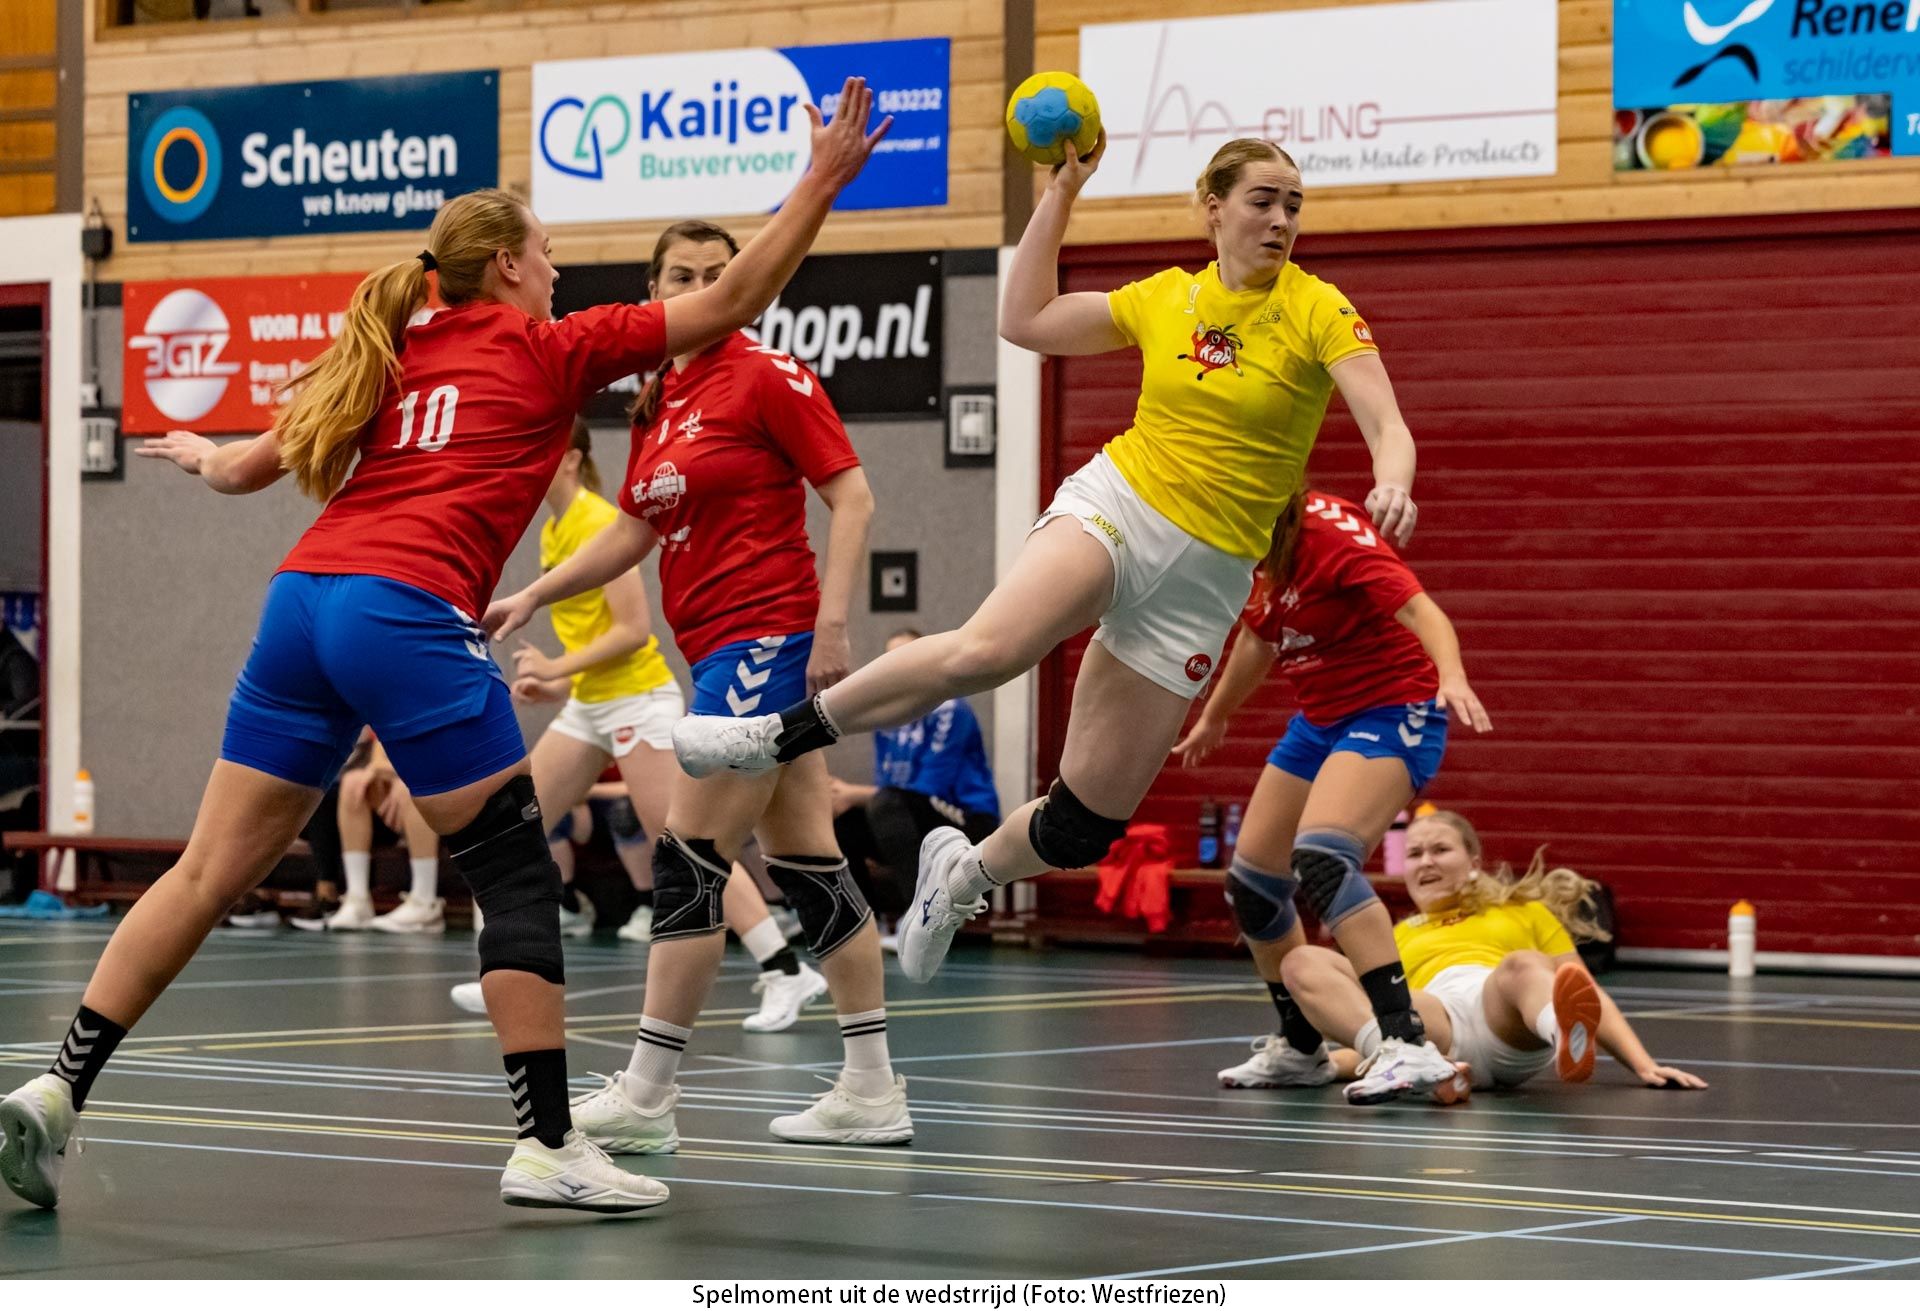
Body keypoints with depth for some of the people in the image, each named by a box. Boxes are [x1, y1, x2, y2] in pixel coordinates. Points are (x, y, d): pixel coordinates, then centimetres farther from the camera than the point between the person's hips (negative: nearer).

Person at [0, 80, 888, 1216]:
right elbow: (731, 302, 8)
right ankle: (549, 1145, -1)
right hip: (408, 612, -6)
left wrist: (201, 453, 52)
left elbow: (247, 469, 29)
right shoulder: (549, 350, 9)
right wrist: (825, 181, 14)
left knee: (213, 872, 8)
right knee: (521, 879, 2)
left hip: (305, 599, 7)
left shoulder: (387, 357, 23)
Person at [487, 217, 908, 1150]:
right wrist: (532, 596, 14)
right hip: (724, 649, 9)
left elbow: (851, 496, -11)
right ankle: (872, 1092, 12)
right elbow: (634, 532, 22)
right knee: (808, 866, 9)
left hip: (768, 640, -9)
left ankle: (646, 1097, -5)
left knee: (689, 857, -9)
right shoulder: (659, 402, 15)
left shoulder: (766, 377, -8)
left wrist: (833, 622, -19)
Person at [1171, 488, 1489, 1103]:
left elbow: (1420, 610, -35)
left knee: (1319, 859, -31)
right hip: (1319, 722, 9)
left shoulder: (1331, 532, -23)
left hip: (1391, 712, -9)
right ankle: (1300, 1051, 28)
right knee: (1250, 883, 9)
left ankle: (1409, 1046, -36)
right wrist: (1214, 716, 32)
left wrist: (1452, 676, -54)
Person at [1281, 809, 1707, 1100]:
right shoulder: (1396, 938, 37)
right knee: (1304, 962, -23)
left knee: (1521, 966, -37)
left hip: (1511, 1025, -1)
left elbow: (1588, 993, 23)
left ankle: (1569, 1039, -74)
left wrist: (1643, 1065, 7)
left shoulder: (1525, 911, 33)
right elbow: (1380, 1020, 29)